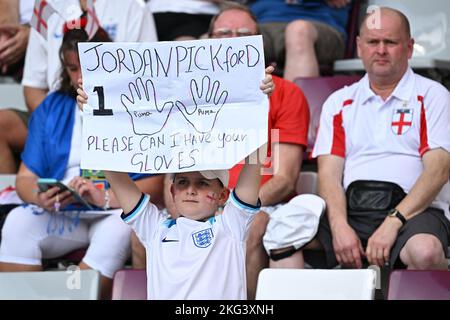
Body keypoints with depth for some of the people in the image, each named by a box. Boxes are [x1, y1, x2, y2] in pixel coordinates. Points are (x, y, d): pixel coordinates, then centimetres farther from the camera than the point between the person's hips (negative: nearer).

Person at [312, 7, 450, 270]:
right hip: (351, 210, 3)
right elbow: (329, 173, 9)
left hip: (414, 209, -2)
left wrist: (392, 223, -17)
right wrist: (340, 226, -12)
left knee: (425, 251, -39)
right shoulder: (339, 103, 21)